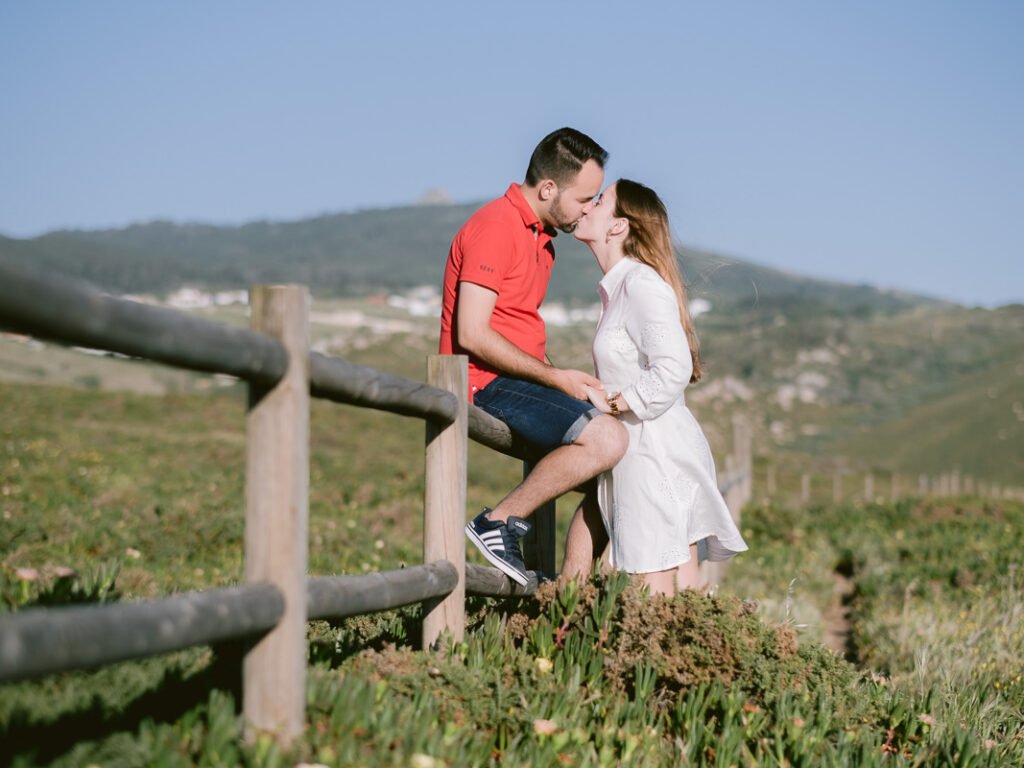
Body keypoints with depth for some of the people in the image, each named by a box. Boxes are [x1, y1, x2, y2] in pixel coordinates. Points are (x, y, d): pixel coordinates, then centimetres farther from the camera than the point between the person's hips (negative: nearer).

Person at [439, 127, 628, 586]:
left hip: (518, 379, 10)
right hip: (487, 382, -10)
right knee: (606, 440, -27)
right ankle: (499, 524, -16)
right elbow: (472, 335, -21)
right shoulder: (497, 227, -13)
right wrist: (555, 378, -16)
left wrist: (567, 381, 5)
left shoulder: (541, 237, 19)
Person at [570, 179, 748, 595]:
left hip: (655, 449, -10)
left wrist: (611, 403, -14)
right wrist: (602, 396, 3)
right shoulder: (618, 285, 17)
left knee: (655, 595, -9)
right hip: (646, 448, 10)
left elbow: (673, 369, -23)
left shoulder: (641, 283, -12)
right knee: (683, 591, 9)